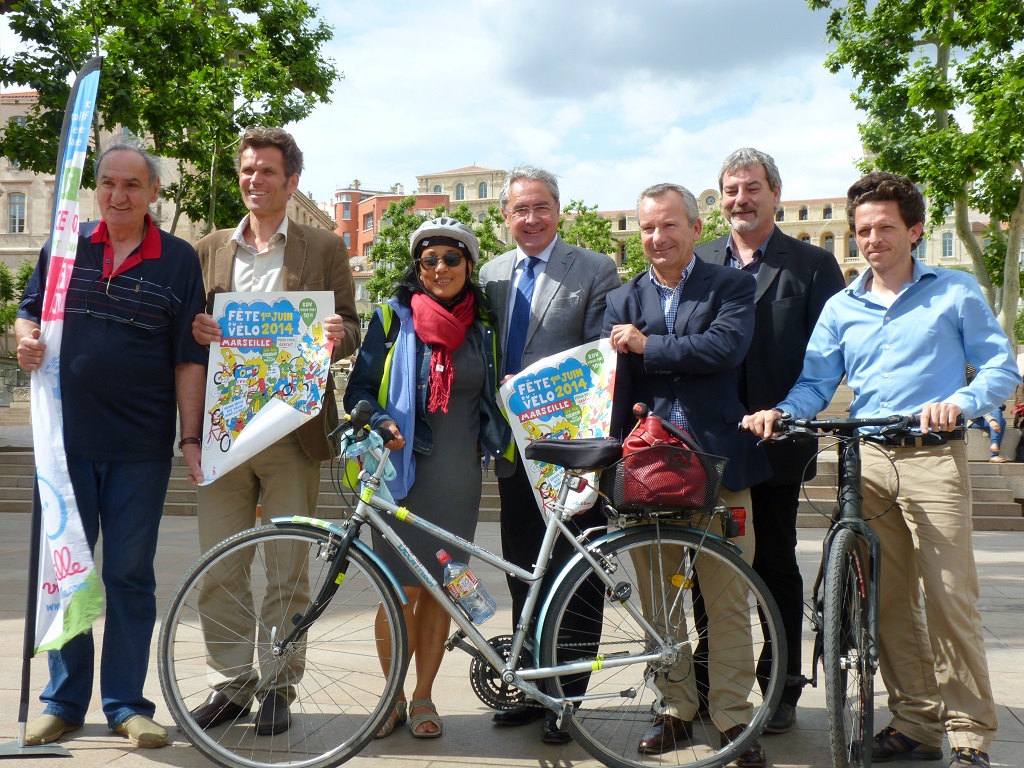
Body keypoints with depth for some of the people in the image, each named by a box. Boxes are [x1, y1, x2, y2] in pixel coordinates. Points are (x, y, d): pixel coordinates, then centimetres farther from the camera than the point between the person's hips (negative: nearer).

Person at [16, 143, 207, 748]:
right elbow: (29, 313, 16)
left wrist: (192, 438, -5)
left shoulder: (179, 260, 2)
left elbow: (189, 358, 0)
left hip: (141, 445, -2)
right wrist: (27, 340, -9)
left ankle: (126, 703, 19)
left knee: (131, 574, 6)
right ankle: (64, 700, 24)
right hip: (68, 437, 2)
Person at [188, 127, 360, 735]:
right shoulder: (210, 249, 15)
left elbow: (350, 331, 5)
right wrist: (196, 330, -8)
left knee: (287, 570, 4)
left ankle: (278, 687, 18)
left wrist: (340, 334, -18)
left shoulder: (325, 249, 7)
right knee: (219, 566, 5)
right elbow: (194, 328, 16)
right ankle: (231, 682, 20)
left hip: (292, 429, -2)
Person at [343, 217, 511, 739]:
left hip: (458, 479, 2)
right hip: (402, 471, -2)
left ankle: (423, 698, 22)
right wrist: (379, 423, -15)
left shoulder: (483, 326, 11)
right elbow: (360, 387, 3)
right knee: (401, 591, -1)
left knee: (438, 589, 8)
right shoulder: (393, 318, 3)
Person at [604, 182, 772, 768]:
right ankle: (677, 708, 25)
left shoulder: (733, 286, 4)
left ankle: (733, 714, 17)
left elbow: (725, 347, -16)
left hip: (719, 463, -3)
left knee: (727, 599, 3)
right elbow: (613, 386, 4)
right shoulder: (624, 300, 12)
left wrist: (646, 345, -12)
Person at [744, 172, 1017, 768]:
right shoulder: (841, 307, 15)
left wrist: (959, 402, -18)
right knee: (888, 601, 6)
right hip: (865, 460, 3)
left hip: (933, 457, -3)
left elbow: (1002, 367, 2)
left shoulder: (956, 292, 7)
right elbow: (816, 384, 11)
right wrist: (778, 412, -10)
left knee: (949, 596, -8)